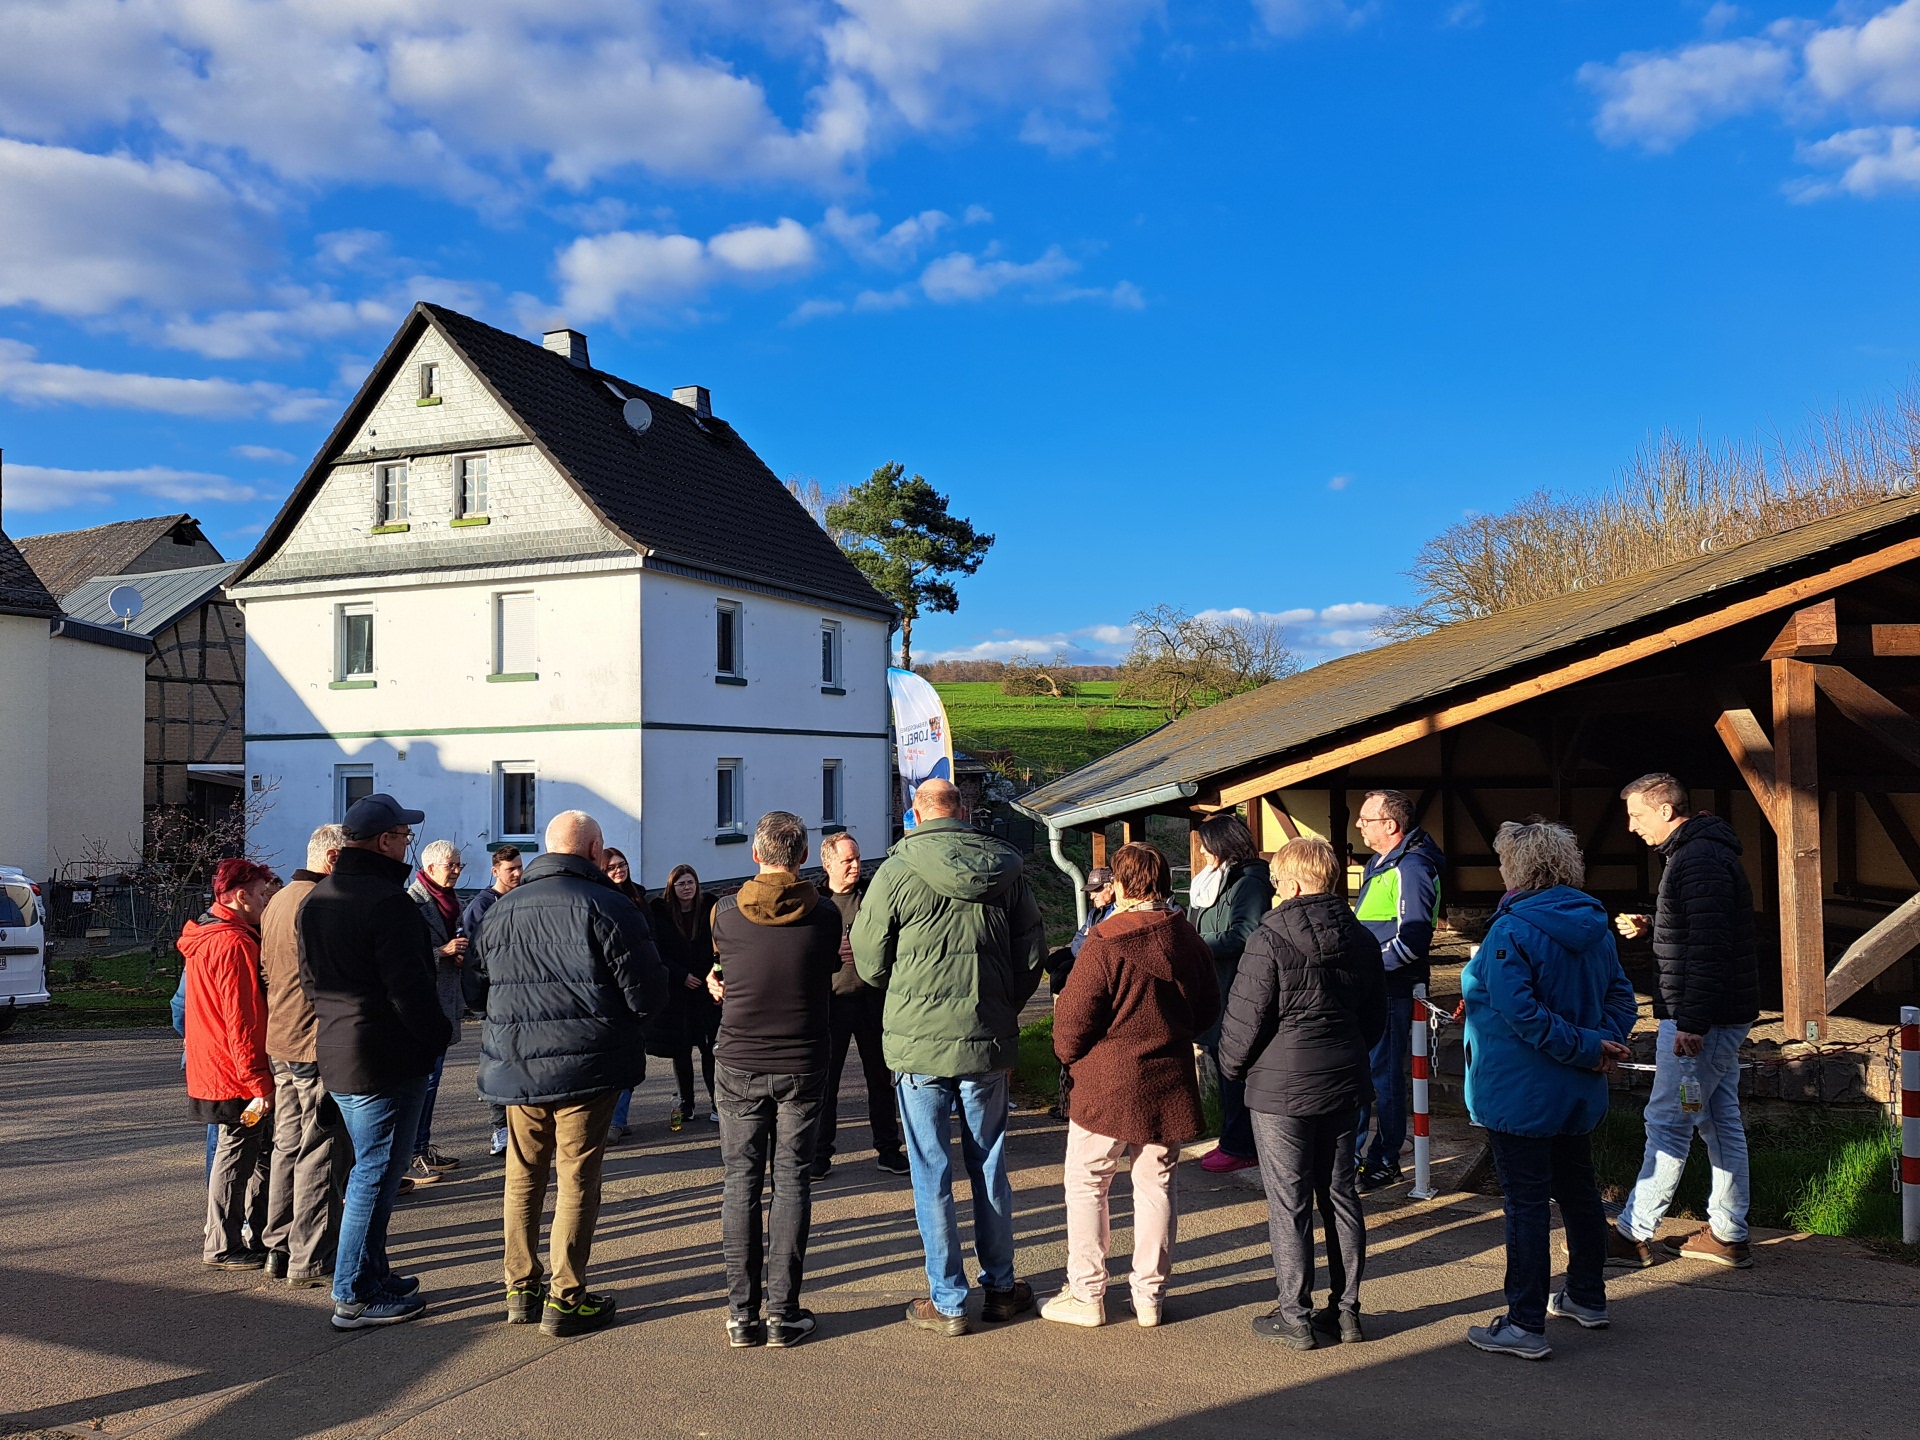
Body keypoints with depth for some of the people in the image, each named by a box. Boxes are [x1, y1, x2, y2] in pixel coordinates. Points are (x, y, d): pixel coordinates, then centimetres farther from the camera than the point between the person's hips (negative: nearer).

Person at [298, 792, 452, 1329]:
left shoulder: (316, 899, 11)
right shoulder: (387, 901, -20)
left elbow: (310, 978, 19)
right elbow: (409, 986, -22)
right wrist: (438, 1035, -8)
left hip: (335, 1053, 10)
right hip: (386, 1059, -10)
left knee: (370, 1167, 20)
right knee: (377, 1174, -1)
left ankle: (372, 1272, 29)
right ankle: (355, 1295, 5)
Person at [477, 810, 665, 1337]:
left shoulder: (502, 910, 7)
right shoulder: (607, 907, -12)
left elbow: (483, 982, 16)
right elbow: (647, 993, -11)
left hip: (515, 1066, 5)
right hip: (585, 1066, -5)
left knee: (523, 1176, 16)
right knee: (577, 1180, 3)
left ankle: (521, 1290, 24)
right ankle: (566, 1299, 8)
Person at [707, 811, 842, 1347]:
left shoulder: (726, 914, -6)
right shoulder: (824, 915, -7)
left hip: (740, 1065, 1)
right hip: (802, 1066, 0)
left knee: (740, 1183, 8)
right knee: (791, 1184, 6)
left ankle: (742, 1313, 10)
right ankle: (783, 1313, 7)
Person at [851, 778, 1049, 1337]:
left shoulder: (896, 872, -10)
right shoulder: (1007, 870, 0)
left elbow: (869, 962, -4)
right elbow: (1034, 953, 4)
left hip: (919, 1042, -3)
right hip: (988, 1042, 3)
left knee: (931, 1172, 7)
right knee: (989, 1165, 16)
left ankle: (947, 1302, 13)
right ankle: (1001, 1287, 26)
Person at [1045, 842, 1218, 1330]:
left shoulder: (1105, 945, -17)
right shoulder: (1192, 942, 1)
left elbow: (1073, 1018, -15)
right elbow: (1208, 1011, 13)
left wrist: (1069, 1056, 4)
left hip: (1108, 1086, -5)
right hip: (1171, 1086, 5)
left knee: (1086, 1184, 8)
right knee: (1156, 1183, 14)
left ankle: (1086, 1295, 13)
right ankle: (1150, 1295, 20)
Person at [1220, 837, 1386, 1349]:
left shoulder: (1270, 940, -16)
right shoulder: (1362, 939, 4)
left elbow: (1245, 1018, -14)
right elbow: (1376, 1016, 14)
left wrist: (1232, 1066, 4)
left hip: (1281, 1088, -6)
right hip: (1344, 1085, 6)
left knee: (1289, 1202, 3)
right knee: (1340, 1194, 14)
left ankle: (1296, 1317, 10)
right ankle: (1346, 1310, 21)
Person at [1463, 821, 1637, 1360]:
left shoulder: (1511, 930, -20)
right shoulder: (1593, 925, 6)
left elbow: (1521, 1012, -28)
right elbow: (1620, 994, 7)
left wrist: (1588, 1047, -20)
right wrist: (1607, 1043, -6)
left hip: (1521, 1094, -8)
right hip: (1579, 1094, 8)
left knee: (1526, 1204, -2)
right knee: (1578, 1190, 21)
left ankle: (1525, 1325, 4)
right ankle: (1588, 1297, 35)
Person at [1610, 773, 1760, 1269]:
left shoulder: (1698, 860, -19)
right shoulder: (1704, 851, 15)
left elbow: (1709, 947, -25)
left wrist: (1692, 1022, -25)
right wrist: (1649, 926, 15)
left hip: (1700, 1018, -11)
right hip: (1722, 1015, 11)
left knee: (1667, 1122, -4)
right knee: (1721, 1120, 14)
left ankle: (1633, 1235, 3)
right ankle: (1728, 1234, 22)